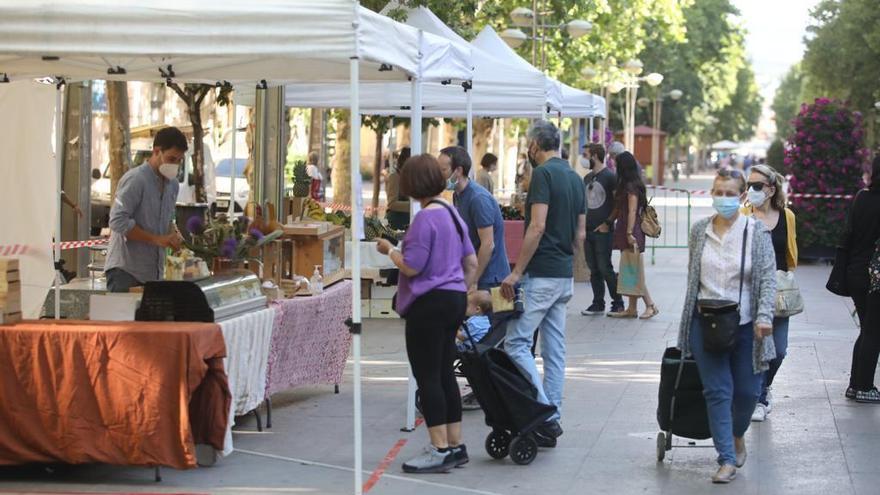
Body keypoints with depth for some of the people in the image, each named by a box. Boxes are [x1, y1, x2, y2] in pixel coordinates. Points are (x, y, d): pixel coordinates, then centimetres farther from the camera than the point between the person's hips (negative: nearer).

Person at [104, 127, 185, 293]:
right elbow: (118, 221, -19)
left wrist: (173, 235, 2)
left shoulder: (172, 185, 13)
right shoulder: (135, 180, -13)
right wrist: (156, 239, -20)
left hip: (153, 272, 7)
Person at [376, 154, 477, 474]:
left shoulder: (425, 218, -16)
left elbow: (411, 267, -18)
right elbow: (471, 262, 18)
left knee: (427, 377, -4)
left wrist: (389, 250, -2)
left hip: (429, 304, -9)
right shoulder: (452, 213, 12)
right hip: (454, 300, 9)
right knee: (445, 374, 15)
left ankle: (440, 450, -3)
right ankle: (456, 446, 19)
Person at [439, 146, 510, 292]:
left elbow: (488, 245, -22)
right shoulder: (458, 196, 9)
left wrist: (473, 282, -19)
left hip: (488, 276, -9)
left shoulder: (478, 199, -20)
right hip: (471, 274, 9)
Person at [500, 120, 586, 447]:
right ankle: (551, 420, 11)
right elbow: (581, 233, 16)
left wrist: (517, 272, -19)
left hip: (541, 274, -9)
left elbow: (537, 227, -20)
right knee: (554, 349, 9)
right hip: (566, 276, 9)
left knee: (516, 343, -6)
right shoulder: (575, 177, 14)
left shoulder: (543, 174, -13)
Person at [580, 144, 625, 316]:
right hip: (588, 229, 7)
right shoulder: (587, 178, 15)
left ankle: (618, 303, 4)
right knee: (594, 269, 8)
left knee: (605, 268, -6)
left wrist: (608, 223, -13)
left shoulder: (610, 176, -7)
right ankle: (598, 304, 13)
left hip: (603, 231, -7)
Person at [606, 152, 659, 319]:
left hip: (631, 230, -9)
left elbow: (632, 211, -17)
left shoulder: (630, 186, -13)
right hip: (626, 231, 9)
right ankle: (632, 308, 11)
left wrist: (629, 233, -20)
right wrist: (607, 222, 19)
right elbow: (619, 209, 18)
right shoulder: (626, 185, 15)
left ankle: (650, 305, -3)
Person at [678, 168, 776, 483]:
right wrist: (691, 313, 14)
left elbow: (768, 277, -6)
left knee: (748, 390, 7)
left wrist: (764, 316, -18)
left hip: (745, 325, -1)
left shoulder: (756, 232, -3)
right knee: (717, 390, -5)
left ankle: (738, 435, 37)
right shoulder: (699, 231, 5)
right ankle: (727, 459, -2)